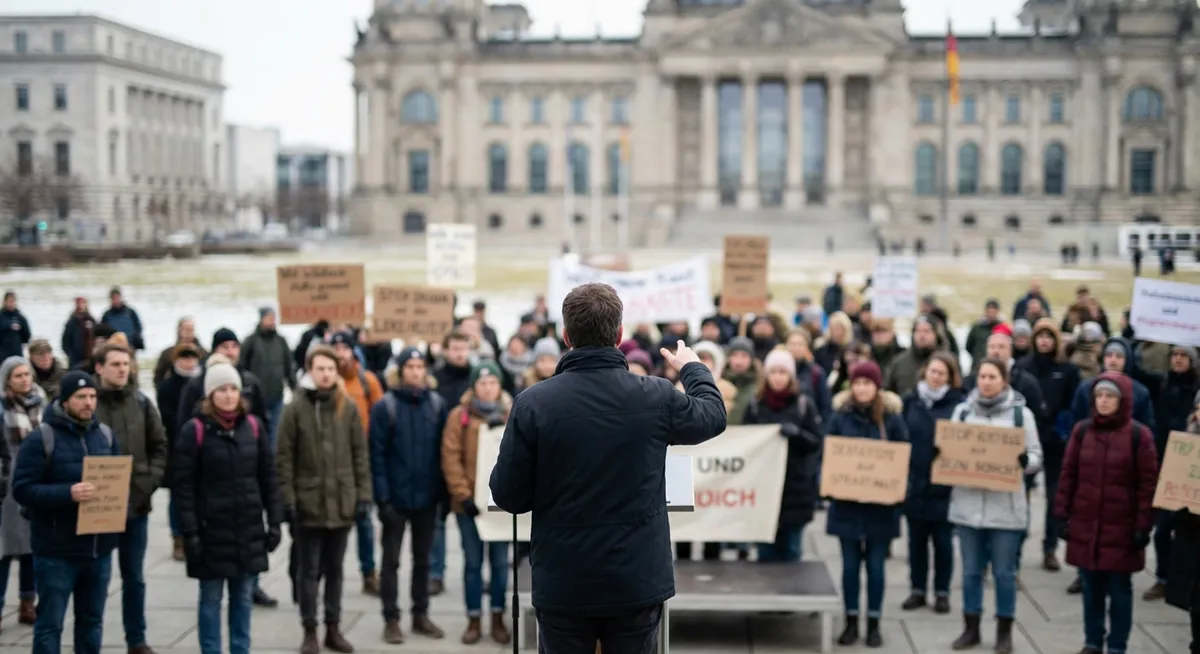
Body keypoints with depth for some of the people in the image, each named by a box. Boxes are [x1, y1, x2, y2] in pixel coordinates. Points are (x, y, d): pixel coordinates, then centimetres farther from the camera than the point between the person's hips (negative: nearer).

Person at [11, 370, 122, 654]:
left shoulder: (105, 434, 8)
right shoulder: (40, 438, -9)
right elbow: (23, 489, -14)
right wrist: (68, 493, -26)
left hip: (99, 548, 5)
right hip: (56, 550, -5)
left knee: (92, 620, 15)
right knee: (50, 624, 2)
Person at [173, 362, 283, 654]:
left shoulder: (254, 427, 4)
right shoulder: (195, 430, -7)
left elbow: (268, 478, 9)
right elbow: (183, 486, -8)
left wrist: (275, 521, 5)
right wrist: (189, 532, -12)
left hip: (249, 529, 4)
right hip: (212, 530, -4)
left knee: (243, 598, 11)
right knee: (211, 599, 6)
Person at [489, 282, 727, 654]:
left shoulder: (533, 404, -12)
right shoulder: (656, 398, -8)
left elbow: (507, 496, -6)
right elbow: (714, 416, 14)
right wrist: (693, 368, 32)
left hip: (562, 586, -1)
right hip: (637, 582, 1)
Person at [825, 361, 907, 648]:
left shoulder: (891, 417, -2)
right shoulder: (840, 416, 0)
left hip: (880, 504, -1)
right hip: (847, 501, 1)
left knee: (875, 564, 6)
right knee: (850, 564, 7)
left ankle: (874, 624, 15)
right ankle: (851, 622, 16)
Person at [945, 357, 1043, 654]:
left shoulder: (1021, 413, -1)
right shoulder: (963, 411, 7)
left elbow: (1036, 458, 0)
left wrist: (1024, 461, -22)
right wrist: (940, 456, -10)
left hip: (1005, 507, -2)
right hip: (968, 504, 3)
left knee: (1004, 572, 4)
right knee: (971, 571, 10)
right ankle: (971, 629, 21)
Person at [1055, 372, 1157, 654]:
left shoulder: (1139, 435, -5)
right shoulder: (1082, 430, 4)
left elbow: (1148, 484, -5)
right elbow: (1068, 475, 7)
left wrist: (1143, 525, -8)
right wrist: (1063, 514, 3)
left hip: (1121, 528, -3)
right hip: (1085, 525, 3)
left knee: (1119, 589, 5)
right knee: (1092, 588, 11)